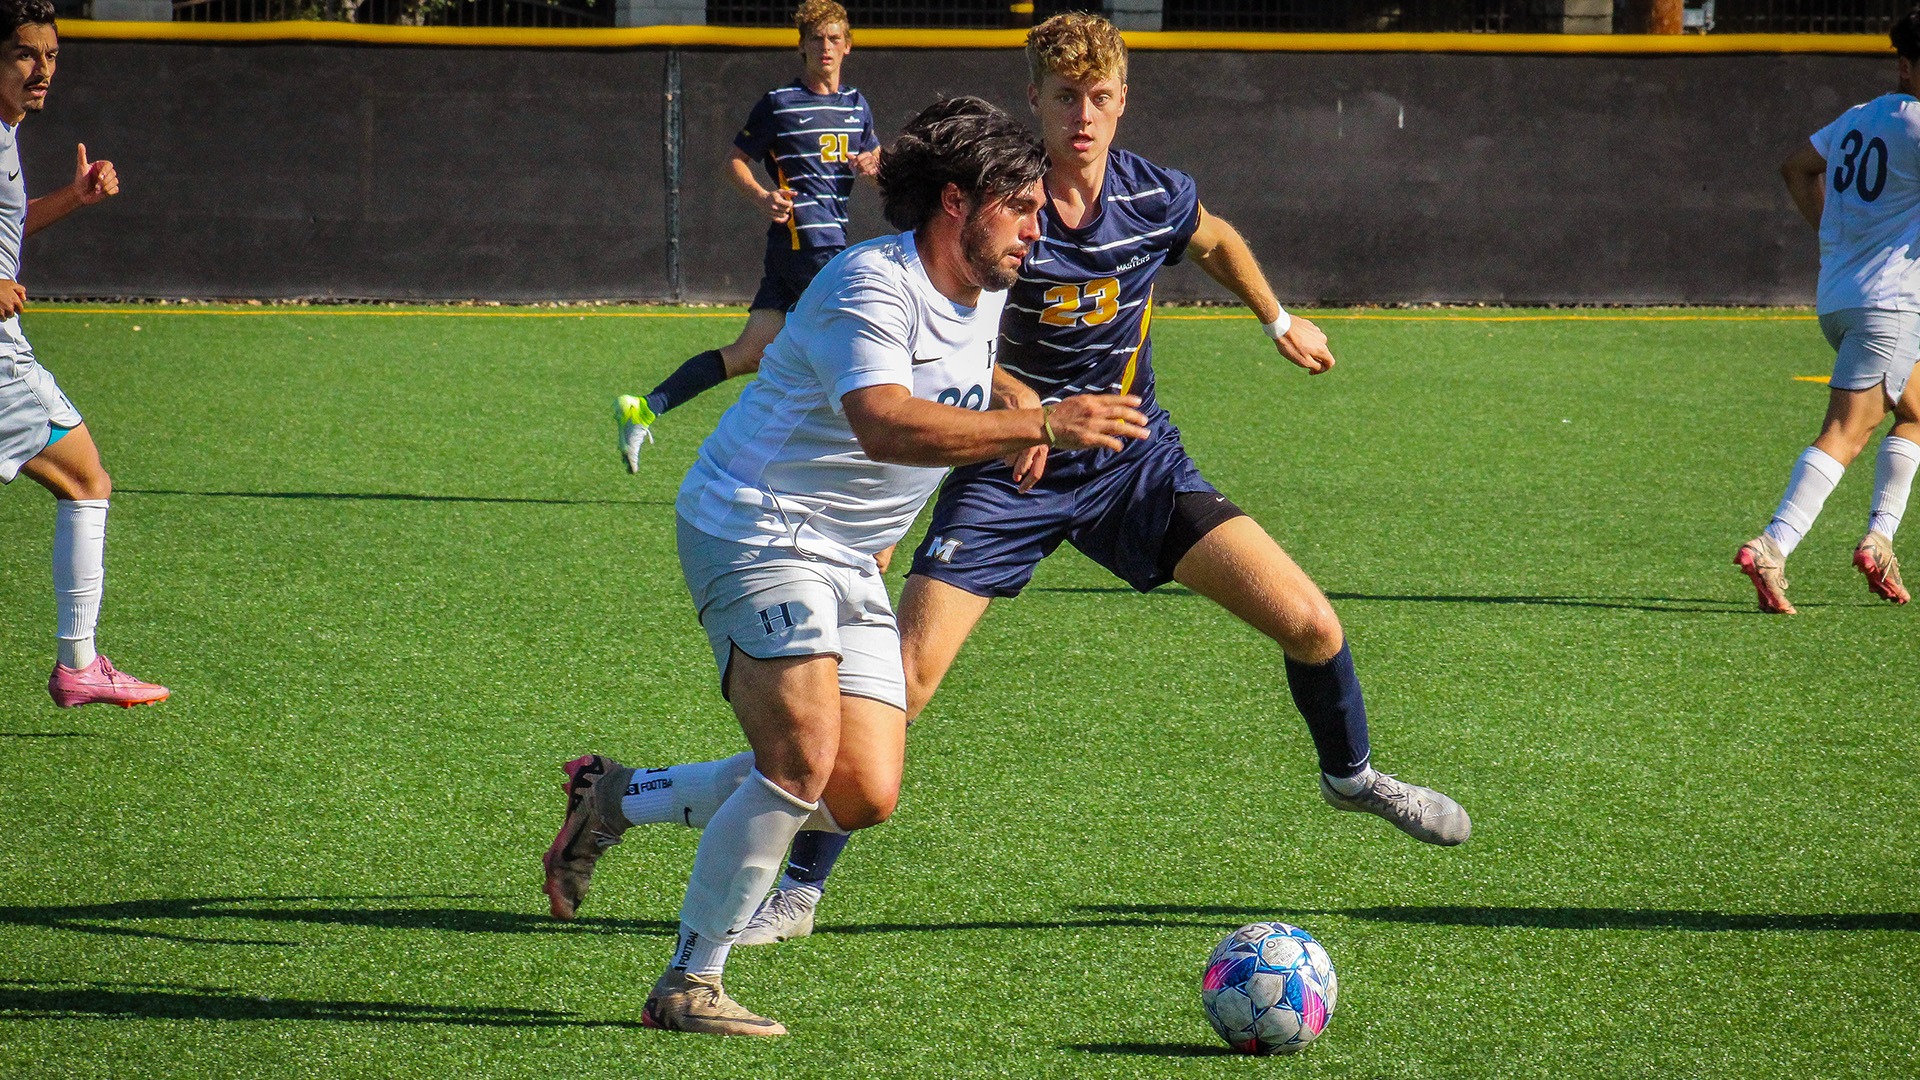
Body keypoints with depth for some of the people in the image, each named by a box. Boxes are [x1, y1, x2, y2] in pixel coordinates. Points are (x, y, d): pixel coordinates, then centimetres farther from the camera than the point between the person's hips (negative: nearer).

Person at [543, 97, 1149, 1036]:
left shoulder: (986, 291, 10)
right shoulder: (870, 283, -20)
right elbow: (886, 425, -38)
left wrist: (1020, 421, 21)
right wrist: (1040, 426, -43)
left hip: (847, 563, 9)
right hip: (754, 529, -9)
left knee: (863, 797, -3)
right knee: (804, 757, -23)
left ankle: (618, 799, 14)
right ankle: (689, 986, -10)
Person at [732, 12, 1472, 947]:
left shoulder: (1155, 195, -6)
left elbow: (1214, 240, 19)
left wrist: (1278, 321, 21)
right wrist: (1013, 397, -25)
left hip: (1136, 460, 3)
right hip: (1012, 476, -3)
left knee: (1308, 624, -5)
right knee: (903, 678, -15)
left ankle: (1350, 773, 28)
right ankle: (797, 890, -2)